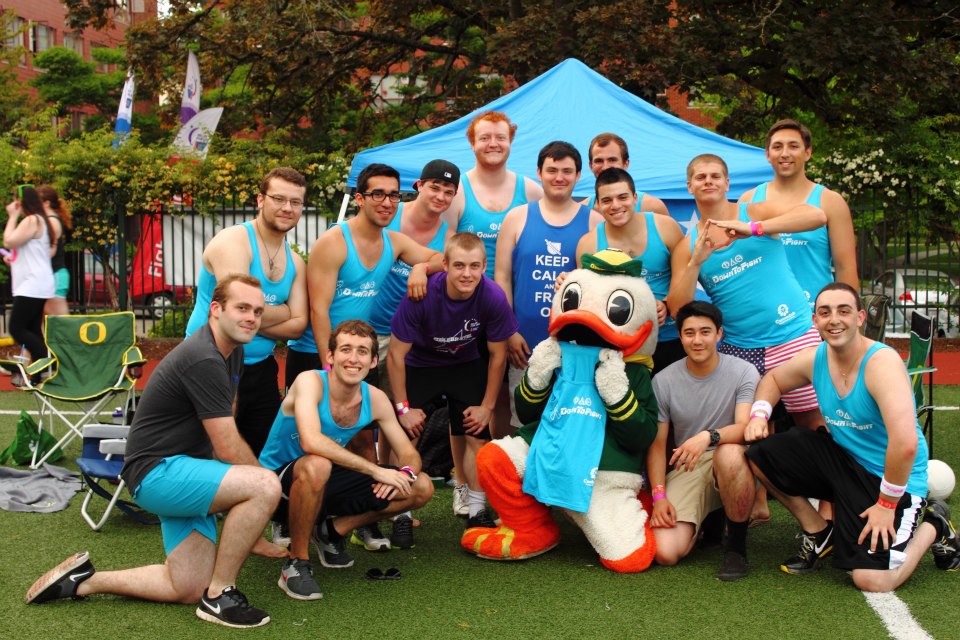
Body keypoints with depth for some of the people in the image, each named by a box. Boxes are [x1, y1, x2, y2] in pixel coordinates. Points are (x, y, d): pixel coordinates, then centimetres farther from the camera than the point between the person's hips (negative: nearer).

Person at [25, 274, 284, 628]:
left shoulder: (232, 351, 10)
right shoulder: (204, 361, -21)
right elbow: (228, 449, -18)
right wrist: (261, 477, 0)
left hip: (180, 469, 10)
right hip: (157, 470, -10)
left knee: (188, 590, 5)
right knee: (265, 486, -30)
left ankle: (86, 579, 17)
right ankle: (219, 595, -15)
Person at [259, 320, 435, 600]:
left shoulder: (375, 399, -6)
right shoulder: (310, 381, -22)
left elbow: (410, 455, -1)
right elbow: (310, 441, -39)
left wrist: (405, 473, -26)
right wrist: (376, 470, -39)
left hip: (325, 484, 6)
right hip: (278, 481, -6)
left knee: (422, 488, -5)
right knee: (317, 465, -41)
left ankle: (332, 530, 11)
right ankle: (296, 563, -19)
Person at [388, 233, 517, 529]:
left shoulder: (493, 297, -27)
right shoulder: (422, 296, -33)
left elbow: (497, 355, -11)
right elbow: (396, 355, -21)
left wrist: (487, 406, -6)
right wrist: (404, 407, -15)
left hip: (466, 365, 2)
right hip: (420, 365, -2)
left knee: (477, 436, -4)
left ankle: (477, 510, 11)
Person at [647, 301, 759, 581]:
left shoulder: (743, 372, -5)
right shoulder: (663, 381, 0)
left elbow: (745, 427, -19)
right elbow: (657, 444, 3)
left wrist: (709, 436, -40)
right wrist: (659, 495, -9)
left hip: (731, 464, -2)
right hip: (685, 470, 2)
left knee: (729, 453, -41)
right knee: (665, 552, -21)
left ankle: (736, 543, -16)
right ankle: (703, 524, 17)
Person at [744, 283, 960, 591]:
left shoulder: (882, 361, -27)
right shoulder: (814, 358, -5)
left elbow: (905, 443, -35)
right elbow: (773, 379, 18)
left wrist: (887, 504, -26)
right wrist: (759, 413, -3)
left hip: (892, 476, -6)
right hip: (840, 457, 6)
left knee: (872, 580, -18)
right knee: (760, 453, -7)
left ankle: (933, 527, 13)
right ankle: (819, 531, 12)